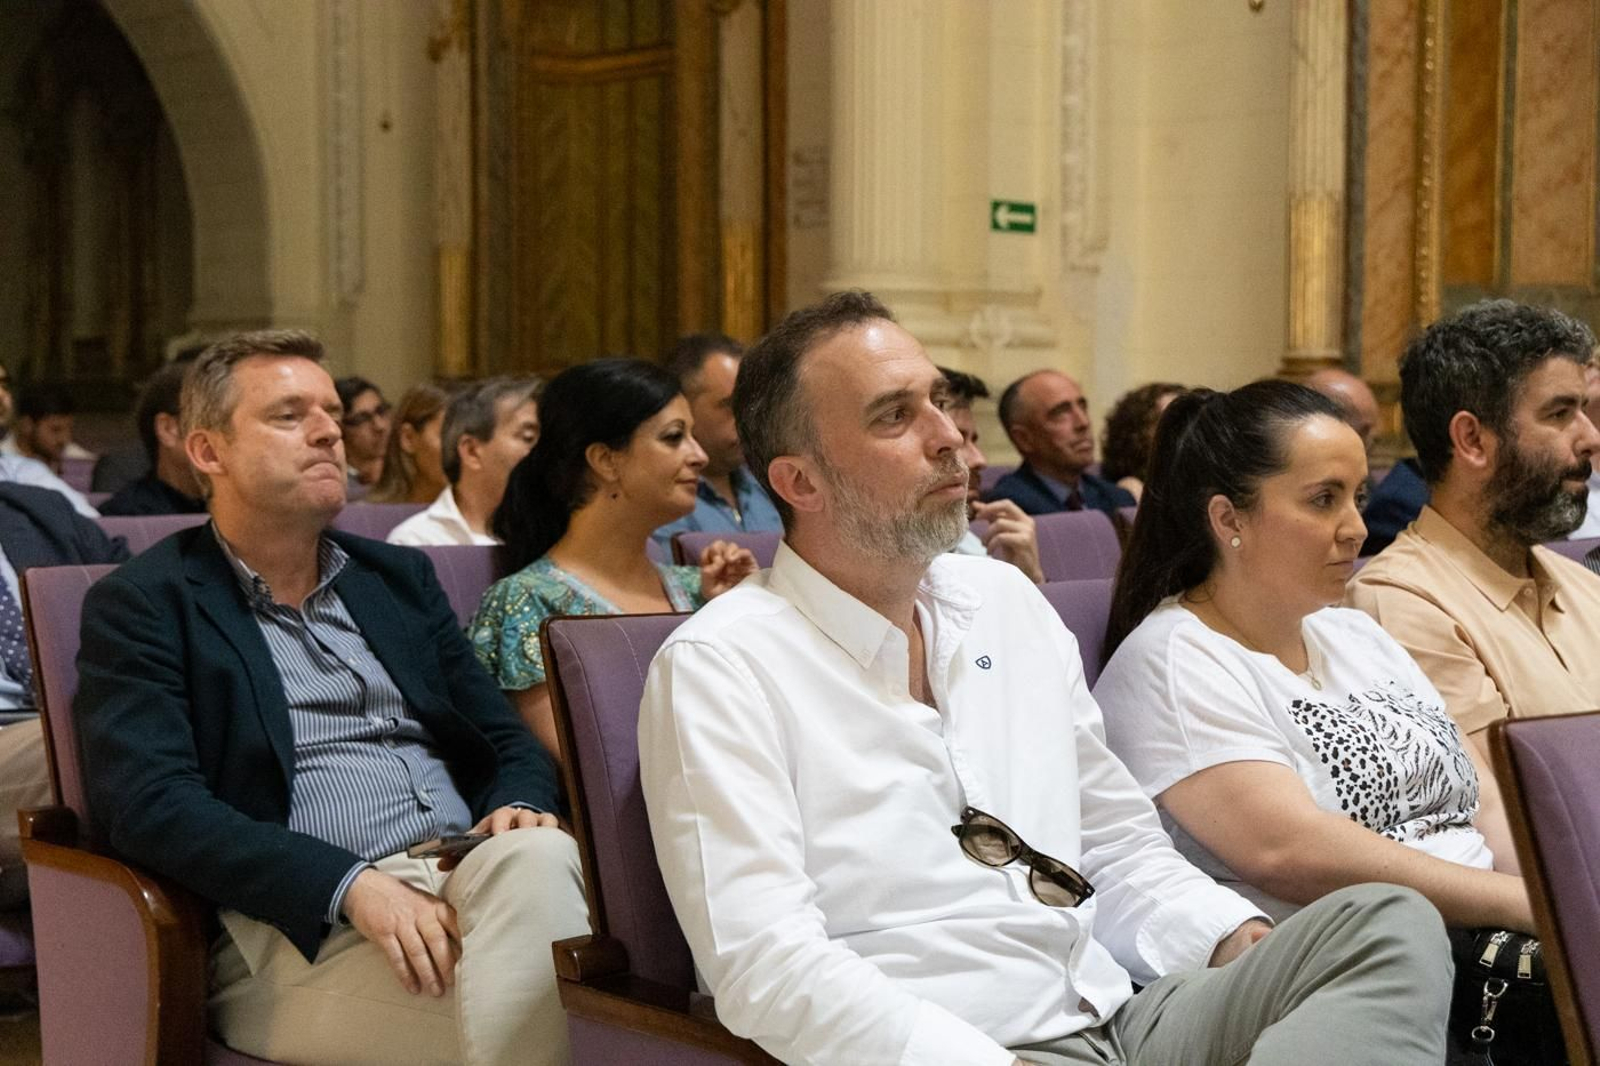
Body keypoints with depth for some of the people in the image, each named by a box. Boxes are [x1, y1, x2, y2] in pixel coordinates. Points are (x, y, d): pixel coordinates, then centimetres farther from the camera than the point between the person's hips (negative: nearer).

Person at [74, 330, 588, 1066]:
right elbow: (151, 803, -10)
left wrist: (520, 807, -4)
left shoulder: (398, 577, 22)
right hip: (302, 925, -5)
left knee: (540, 857, -31)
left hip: (472, 877, 6)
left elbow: (507, 739, 22)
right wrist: (353, 885, -22)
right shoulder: (141, 605, 4)